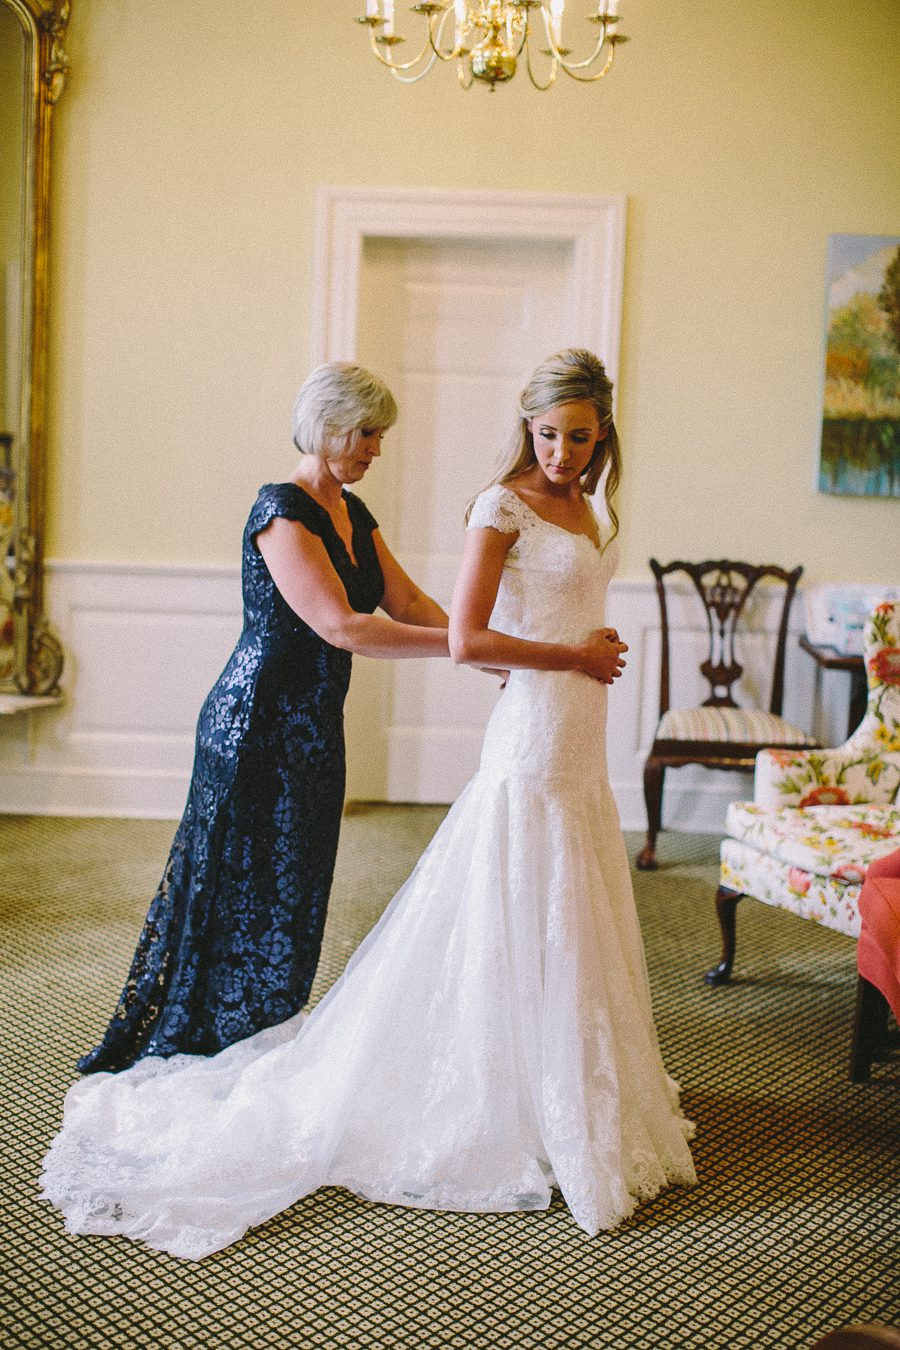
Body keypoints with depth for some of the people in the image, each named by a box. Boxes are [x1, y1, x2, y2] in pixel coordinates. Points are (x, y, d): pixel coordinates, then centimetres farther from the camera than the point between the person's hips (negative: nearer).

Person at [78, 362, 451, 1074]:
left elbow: (408, 601, 10)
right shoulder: (281, 512, -18)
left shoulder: (352, 512, 11)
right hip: (259, 728, -9)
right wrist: (462, 644, -26)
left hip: (314, 732, 9)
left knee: (293, 896, 14)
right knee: (247, 893, 2)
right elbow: (340, 626, -27)